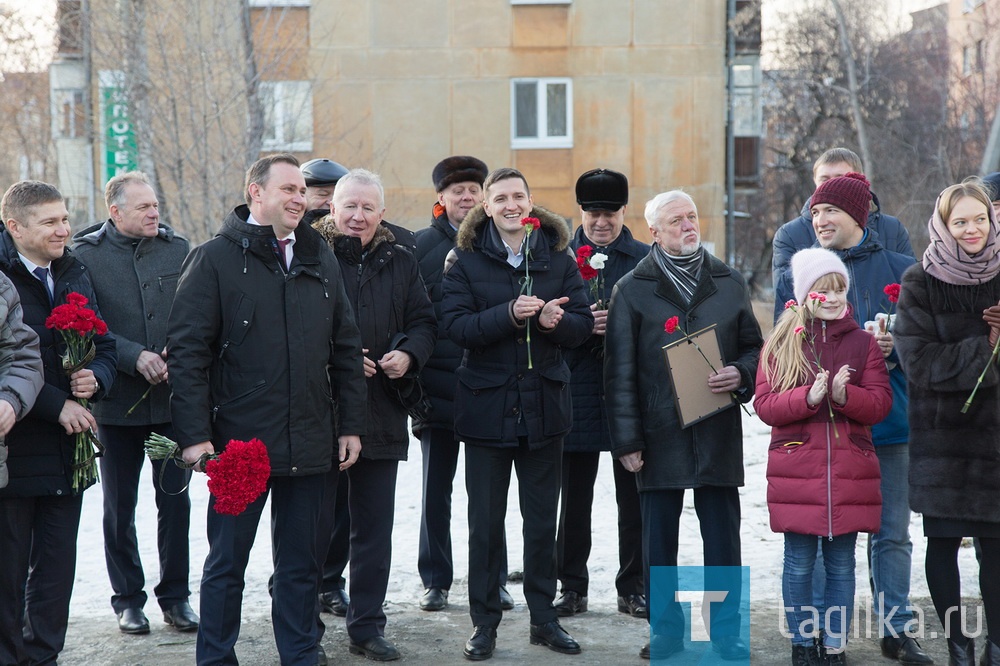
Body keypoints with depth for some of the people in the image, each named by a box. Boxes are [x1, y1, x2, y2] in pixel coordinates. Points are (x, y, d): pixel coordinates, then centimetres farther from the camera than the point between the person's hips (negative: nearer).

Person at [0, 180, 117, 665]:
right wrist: (57, 405, -18)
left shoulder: (75, 275, 12)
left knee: (57, 566, 12)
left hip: (67, 446, 6)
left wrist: (95, 379, -5)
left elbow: (104, 346, 16)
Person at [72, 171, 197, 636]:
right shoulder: (85, 254, -4)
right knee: (119, 505, 9)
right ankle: (128, 598, 21)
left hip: (173, 396, 1)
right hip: (117, 401, -1)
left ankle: (175, 595, 18)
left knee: (175, 498, 5)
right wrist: (135, 356, -18)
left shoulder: (177, 249, 3)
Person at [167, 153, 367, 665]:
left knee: (299, 563, 13)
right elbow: (187, 350, -8)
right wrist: (194, 435, -14)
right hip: (240, 444, -4)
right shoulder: (215, 259, -4)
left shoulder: (320, 258, 11)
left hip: (310, 445, 4)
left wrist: (351, 425, 9)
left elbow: (346, 348, 14)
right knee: (226, 562, 6)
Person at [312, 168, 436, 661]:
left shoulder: (400, 263, 11)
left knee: (375, 527, 10)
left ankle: (367, 626, 20)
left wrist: (409, 354, -7)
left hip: (382, 415, 4)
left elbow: (424, 322, 13)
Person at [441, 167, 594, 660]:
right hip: (487, 406, -2)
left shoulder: (558, 259, 5)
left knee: (542, 521, 11)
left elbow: (583, 324, 1)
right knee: (485, 522, 4)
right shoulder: (464, 260, -2)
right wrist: (510, 314, -25)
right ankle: (484, 623, 14)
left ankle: (543, 616, 22)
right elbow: (456, 325, -13)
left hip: (543, 405, 2)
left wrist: (554, 320, -20)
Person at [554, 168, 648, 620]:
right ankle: (572, 587, 16)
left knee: (634, 498, 6)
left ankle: (633, 588, 16)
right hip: (577, 391, 0)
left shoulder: (646, 260, 6)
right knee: (574, 498, 6)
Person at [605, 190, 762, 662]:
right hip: (660, 436, -1)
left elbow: (753, 347, 17)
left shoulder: (729, 283, 10)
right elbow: (620, 373, 1)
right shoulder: (632, 290, 3)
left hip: (719, 432, 1)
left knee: (723, 540, 4)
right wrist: (626, 440, -5)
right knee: (659, 542, 5)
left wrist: (740, 374, -7)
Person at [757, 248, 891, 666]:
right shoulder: (781, 344, 3)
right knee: (799, 565, 4)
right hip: (796, 470, -1)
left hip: (849, 472, 1)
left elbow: (880, 403, 1)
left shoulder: (862, 343, 7)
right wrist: (808, 396, -19)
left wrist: (845, 395, -18)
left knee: (841, 565, 6)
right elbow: (764, 405, -3)